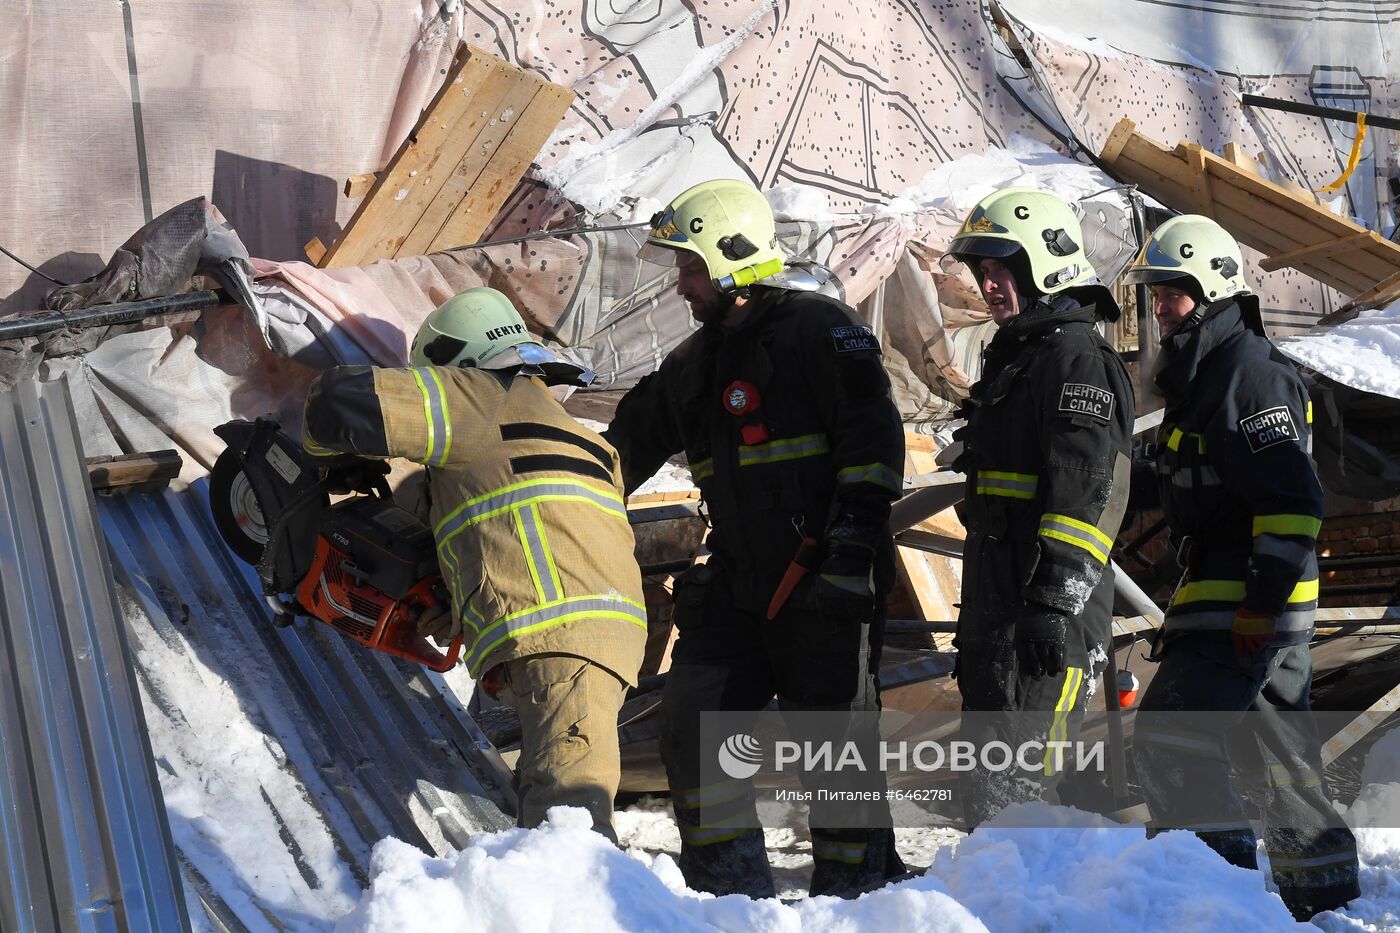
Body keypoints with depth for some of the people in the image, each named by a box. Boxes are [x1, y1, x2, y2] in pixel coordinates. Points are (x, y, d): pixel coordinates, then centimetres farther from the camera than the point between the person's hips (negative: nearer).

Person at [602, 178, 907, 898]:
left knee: (832, 731, -4)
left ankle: (856, 886, 7)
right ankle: (729, 886, 12)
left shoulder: (818, 327, -6)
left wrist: (857, 527, -22)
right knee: (692, 718, 3)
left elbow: (872, 429, -14)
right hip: (736, 581, 7)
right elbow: (630, 444, 26)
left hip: (824, 576, -7)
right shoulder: (696, 362, 17)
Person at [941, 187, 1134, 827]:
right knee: (983, 793, 15)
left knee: (1010, 794, -13)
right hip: (994, 617, 10)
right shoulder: (1012, 360, 22)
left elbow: (1085, 494, -20)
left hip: (1050, 622, -10)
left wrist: (1053, 606, -27)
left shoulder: (1079, 361, -10)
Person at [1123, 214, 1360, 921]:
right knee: (1274, 753, 16)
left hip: (1253, 601, -11)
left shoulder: (1250, 372, -14)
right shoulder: (1197, 376, 18)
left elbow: (1292, 501, -20)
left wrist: (1262, 601, -23)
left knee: (1169, 741, -14)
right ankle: (1323, 886, 24)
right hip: (1226, 592, 11)